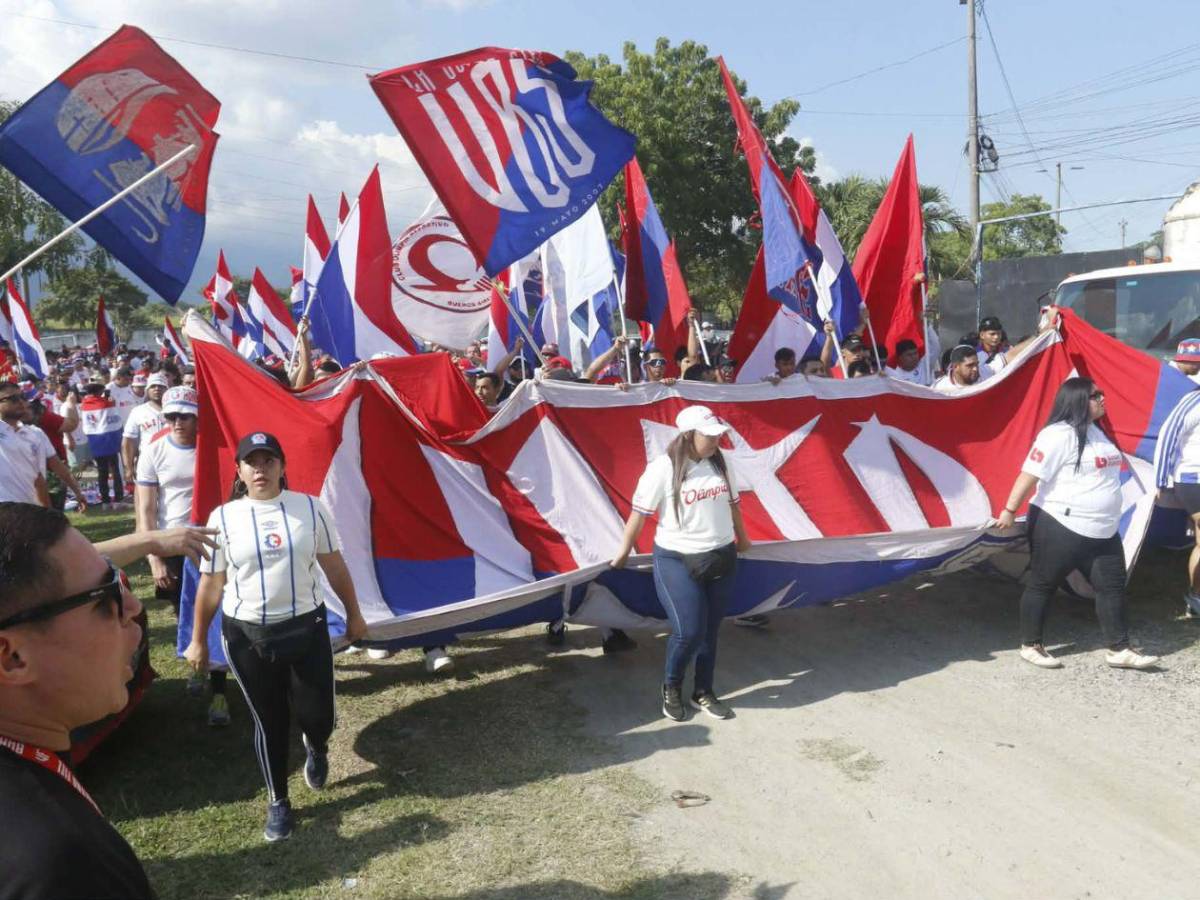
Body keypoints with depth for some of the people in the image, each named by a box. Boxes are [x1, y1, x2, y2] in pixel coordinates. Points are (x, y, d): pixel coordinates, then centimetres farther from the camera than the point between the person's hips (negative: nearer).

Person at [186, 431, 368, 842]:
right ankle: (277, 802, 31)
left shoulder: (310, 507, -3)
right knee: (268, 722, 9)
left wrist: (353, 614, 12)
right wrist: (198, 640, 7)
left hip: (306, 627, 1)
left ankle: (316, 748, 42)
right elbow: (210, 584, 2)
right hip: (246, 635, 0)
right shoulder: (223, 517, -5)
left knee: (317, 716, 3)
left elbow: (334, 565, 6)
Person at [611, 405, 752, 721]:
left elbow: (732, 503, 17)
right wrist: (623, 553, -3)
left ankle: (703, 693, 30)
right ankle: (671, 688, 19)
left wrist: (742, 539, 29)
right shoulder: (663, 469, -16)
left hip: (721, 558, 5)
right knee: (688, 631, -9)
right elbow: (639, 514, -10)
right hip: (677, 561, -5)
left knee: (710, 630, 12)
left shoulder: (720, 462, 3)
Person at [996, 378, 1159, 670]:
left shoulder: (1095, 432, 14)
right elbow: (1030, 474, -20)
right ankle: (1030, 646, 15)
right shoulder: (1059, 434, -17)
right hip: (1060, 527, -9)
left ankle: (1119, 650, 17)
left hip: (1102, 530, 9)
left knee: (1112, 586, 8)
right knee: (1043, 585, 4)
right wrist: (1010, 510, -23)